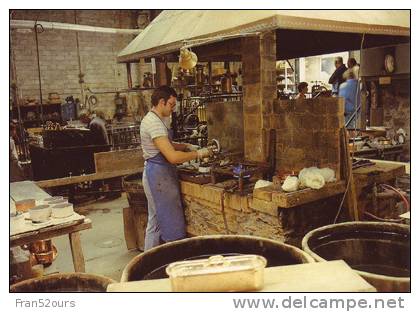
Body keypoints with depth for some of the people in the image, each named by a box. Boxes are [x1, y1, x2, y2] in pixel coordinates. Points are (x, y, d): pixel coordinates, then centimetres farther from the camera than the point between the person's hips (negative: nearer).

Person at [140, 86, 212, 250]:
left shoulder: (159, 119, 12)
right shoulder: (154, 123, -20)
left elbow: (167, 145, 26)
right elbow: (173, 156, -27)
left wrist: (186, 146, 10)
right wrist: (198, 154, -17)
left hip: (161, 174, 11)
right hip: (158, 175, -11)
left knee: (156, 221, 16)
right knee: (168, 220, -3)